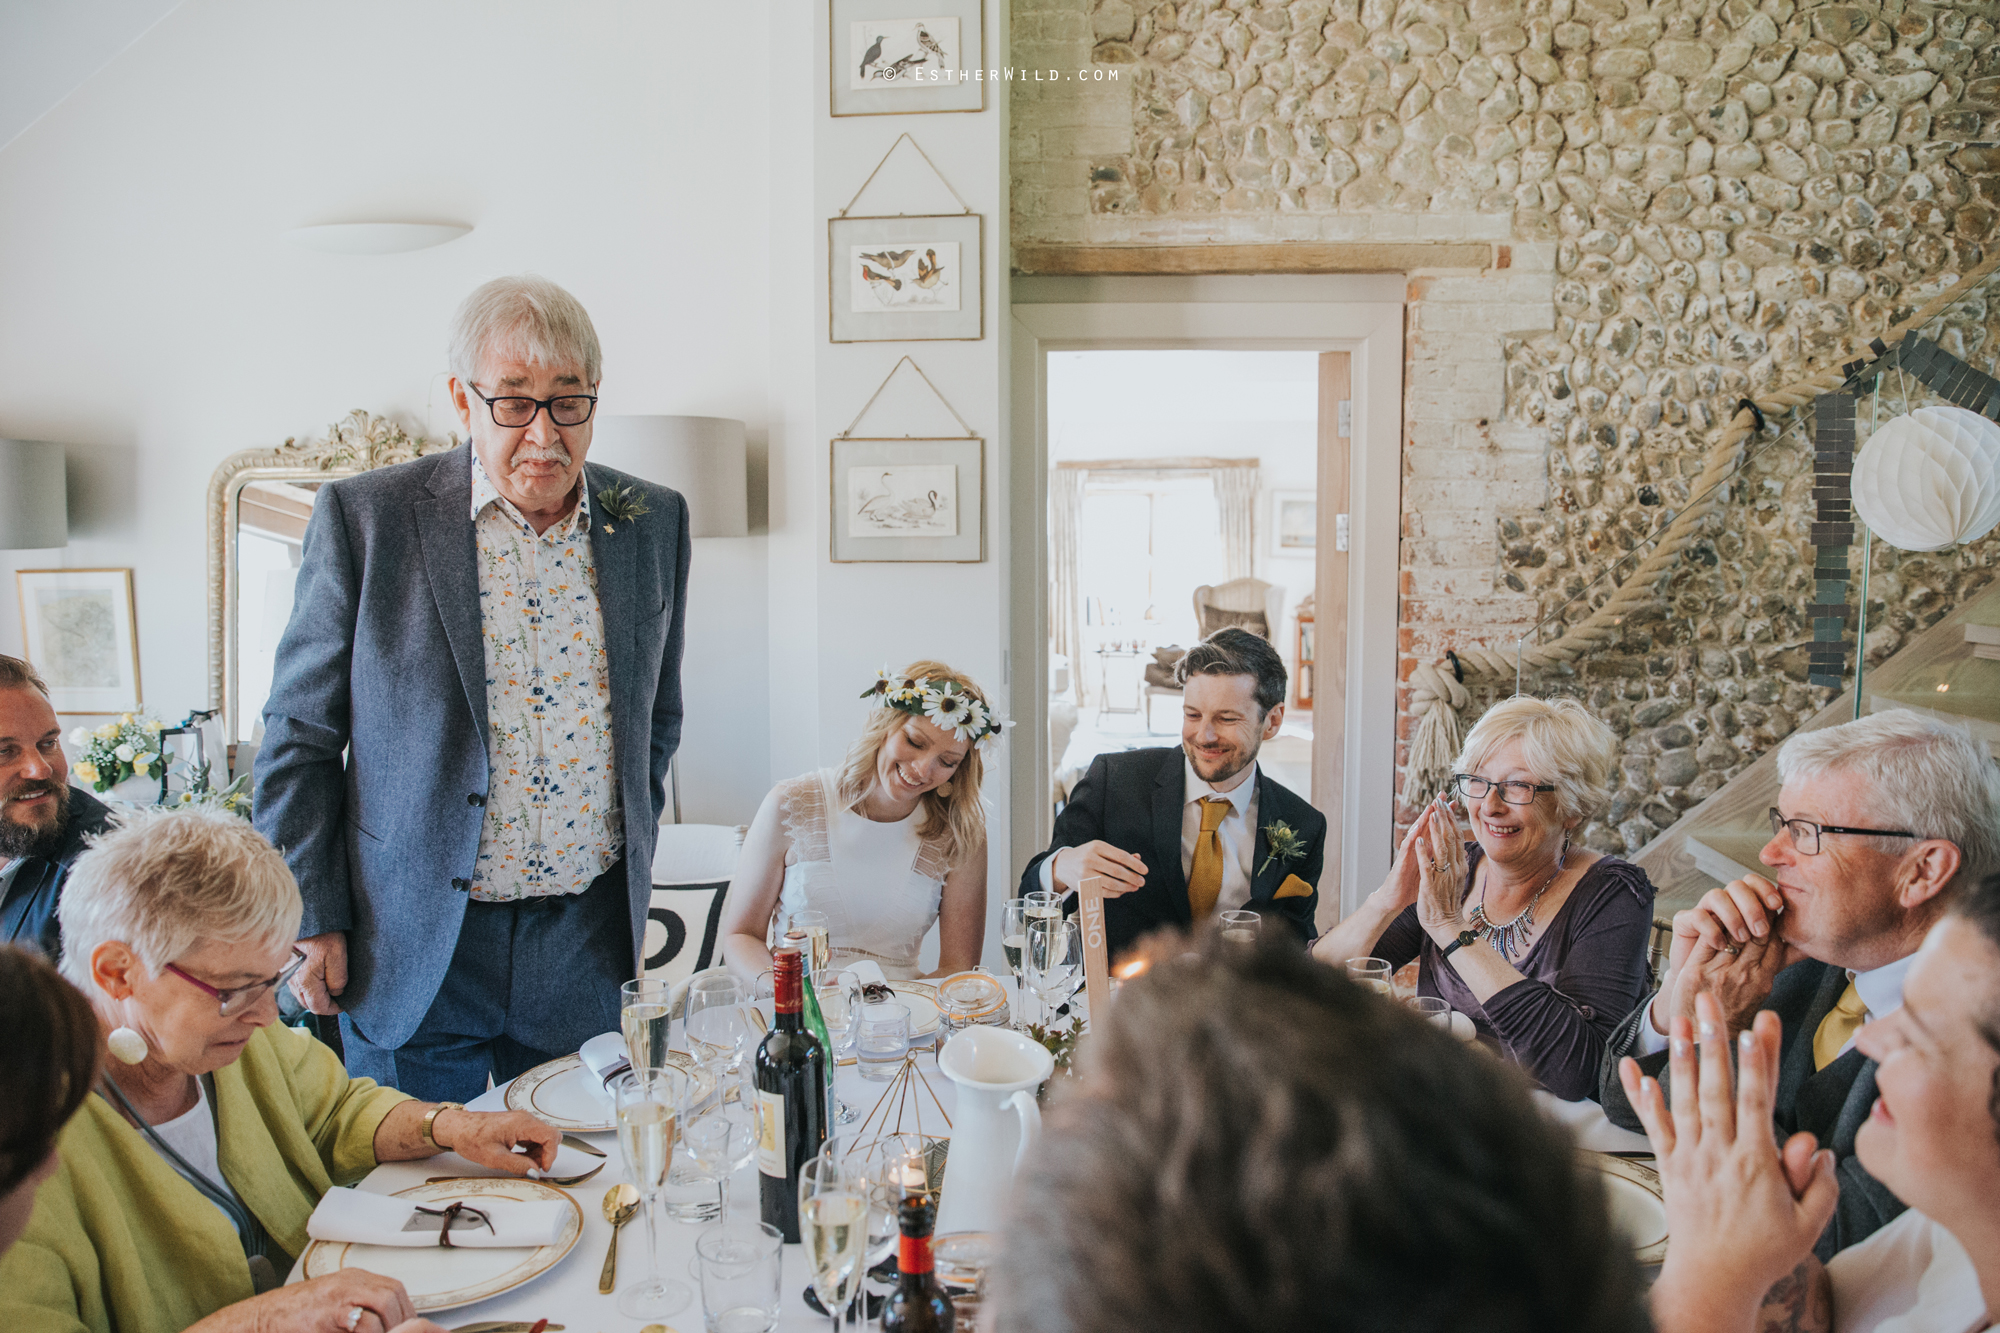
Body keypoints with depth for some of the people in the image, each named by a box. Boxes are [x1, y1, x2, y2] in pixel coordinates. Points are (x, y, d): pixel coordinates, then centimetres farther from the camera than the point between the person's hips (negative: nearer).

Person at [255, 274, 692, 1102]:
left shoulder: (652, 522, 2)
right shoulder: (364, 517, -6)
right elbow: (300, 736, -1)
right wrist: (311, 923, -3)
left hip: (587, 944, 3)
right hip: (413, 954, -2)